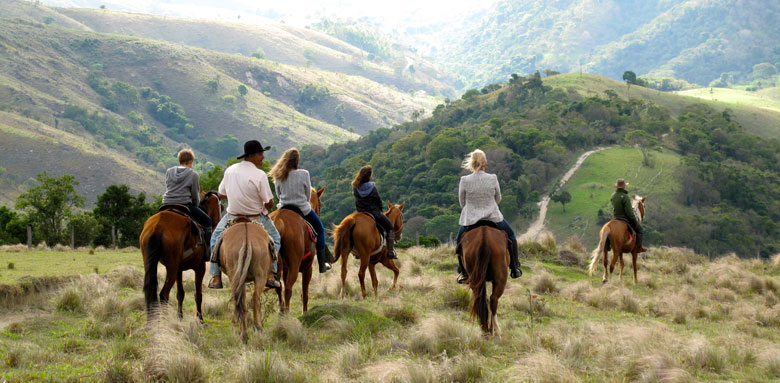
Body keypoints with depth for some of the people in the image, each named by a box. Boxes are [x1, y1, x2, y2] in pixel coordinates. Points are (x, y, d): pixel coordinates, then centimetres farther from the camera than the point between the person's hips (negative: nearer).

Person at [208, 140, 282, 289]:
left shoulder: (230, 170, -4)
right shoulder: (259, 175, -20)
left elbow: (221, 194, 8)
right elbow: (269, 203, -17)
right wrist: (266, 205, 6)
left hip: (232, 216, 3)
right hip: (256, 218, -3)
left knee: (216, 237, 28)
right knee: (275, 239, 21)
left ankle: (216, 278, 20)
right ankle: (272, 274, 9)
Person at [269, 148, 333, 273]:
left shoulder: (278, 176, -9)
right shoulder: (304, 174, -17)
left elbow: (278, 194, 3)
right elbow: (308, 195, -6)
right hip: (303, 210, -3)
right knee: (320, 230, 17)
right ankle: (322, 264, 16)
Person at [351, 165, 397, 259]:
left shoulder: (355, 187, -10)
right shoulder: (372, 188, -20)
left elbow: (355, 196, 3)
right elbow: (379, 201, -10)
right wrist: (379, 211, 10)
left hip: (360, 213, 5)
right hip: (374, 213, -5)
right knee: (390, 228, 10)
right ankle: (390, 251, 2)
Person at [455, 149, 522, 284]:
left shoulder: (464, 180, -14)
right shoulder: (493, 179, -12)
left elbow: (462, 202, 0)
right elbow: (498, 199, 3)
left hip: (470, 219, 0)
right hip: (493, 217, 0)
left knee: (459, 240, 29)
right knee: (510, 235, 27)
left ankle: (462, 273, 27)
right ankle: (514, 269, 29)